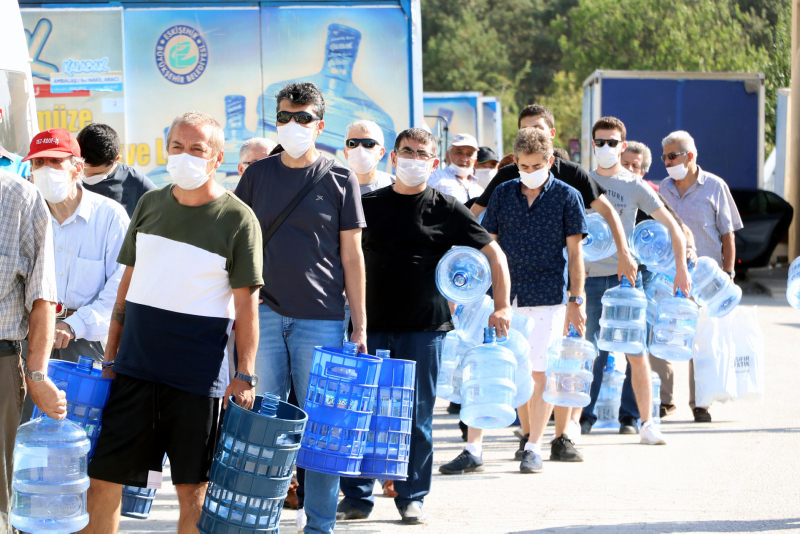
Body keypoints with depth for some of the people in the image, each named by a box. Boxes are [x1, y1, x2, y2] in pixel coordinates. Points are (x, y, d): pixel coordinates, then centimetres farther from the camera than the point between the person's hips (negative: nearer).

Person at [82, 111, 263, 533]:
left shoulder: (238, 219, -4)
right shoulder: (150, 203, 10)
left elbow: (246, 302, -5)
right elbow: (128, 281, 15)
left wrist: (245, 375, -10)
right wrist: (110, 353, 12)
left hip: (198, 373, -4)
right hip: (134, 366, 4)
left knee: (192, 488, 3)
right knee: (102, 478, 4)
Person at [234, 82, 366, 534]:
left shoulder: (340, 180, 3)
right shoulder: (258, 174, 8)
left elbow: (352, 257, 3)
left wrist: (360, 326, -1)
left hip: (321, 318, -2)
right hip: (264, 313, 2)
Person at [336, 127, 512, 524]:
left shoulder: (445, 209, 2)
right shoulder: (369, 205, 8)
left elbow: (494, 254, 5)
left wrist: (502, 307, -3)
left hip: (424, 328, -2)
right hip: (372, 326, 2)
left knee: (417, 417, 4)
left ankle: (412, 498, 15)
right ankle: (356, 497, 11)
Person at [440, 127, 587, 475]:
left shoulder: (567, 197, 1)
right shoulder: (502, 194, 8)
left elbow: (574, 253, 1)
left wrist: (577, 300, -2)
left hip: (547, 296, -2)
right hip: (502, 294, 2)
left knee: (541, 373, 2)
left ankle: (533, 447, 15)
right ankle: (473, 450, 2)